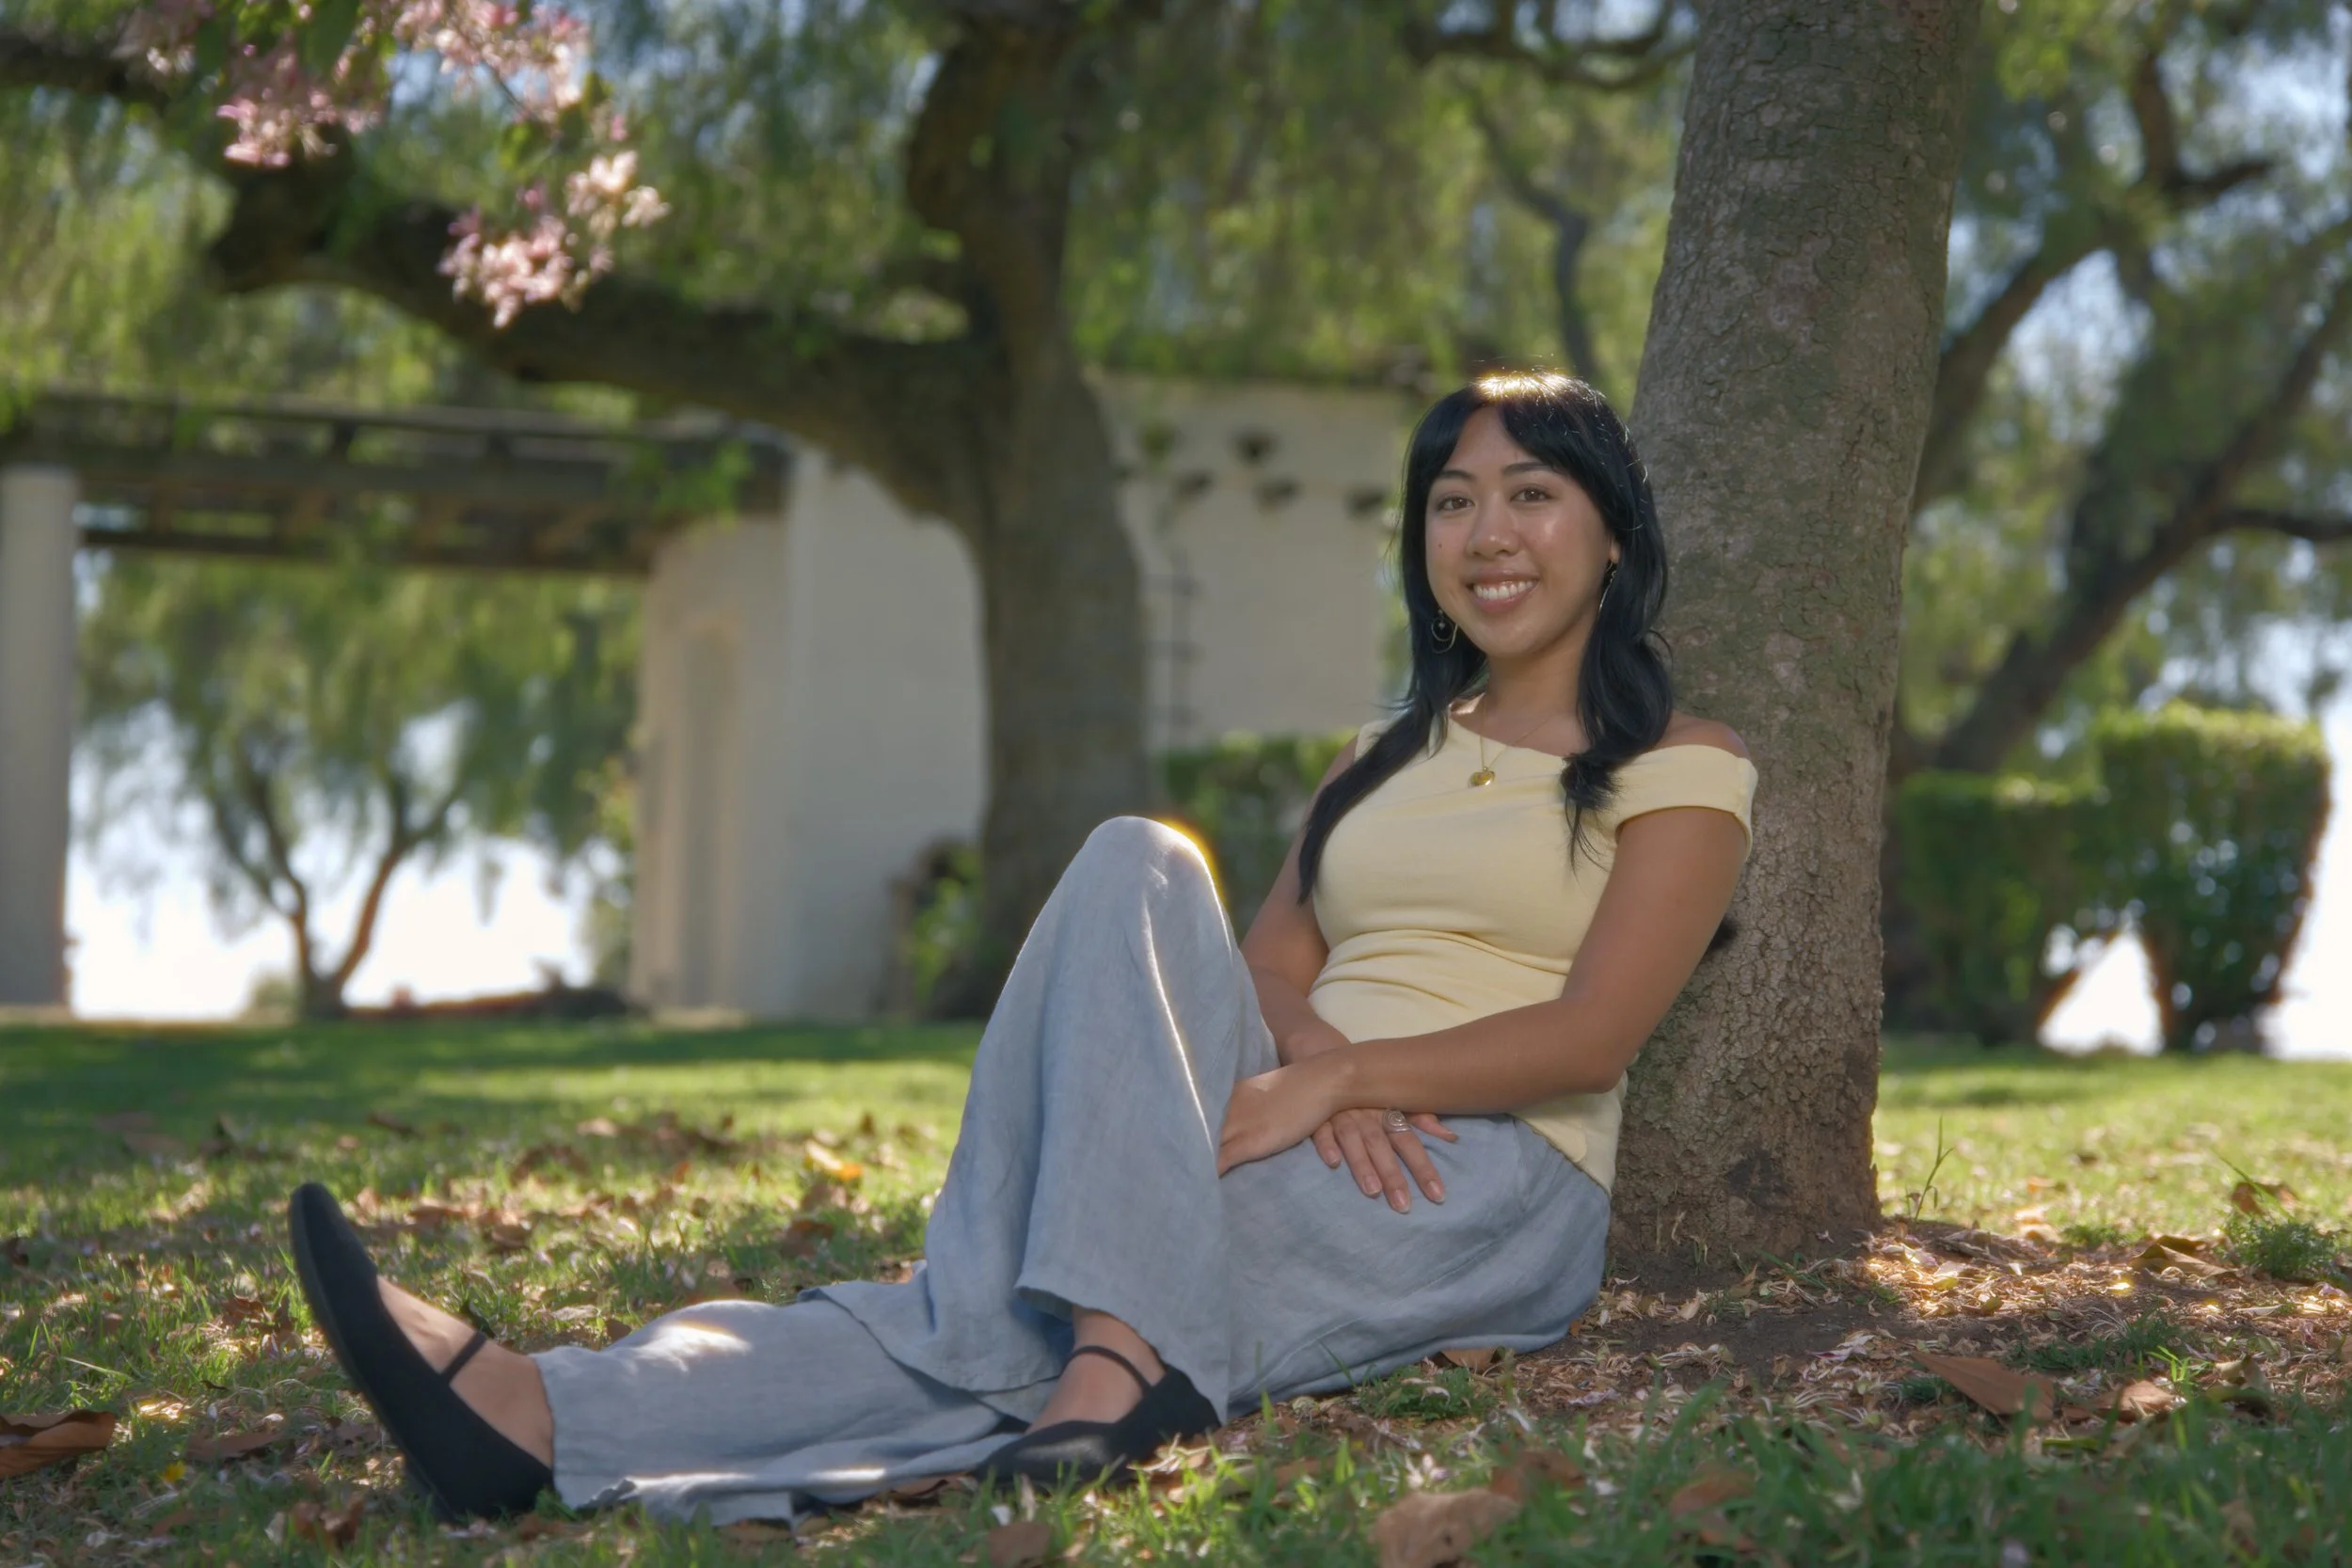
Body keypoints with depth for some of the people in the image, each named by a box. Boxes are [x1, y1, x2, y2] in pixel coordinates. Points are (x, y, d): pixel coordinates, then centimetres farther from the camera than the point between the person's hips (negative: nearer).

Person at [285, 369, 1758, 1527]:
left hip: (1494, 1191, -4)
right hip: (1320, 1153, 4)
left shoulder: (1679, 768, 8)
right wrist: (1305, 1046, -11)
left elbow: (1595, 1033, -6)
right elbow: (1270, 956, 13)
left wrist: (1343, 1073, -18)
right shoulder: (1390, 758, 27)